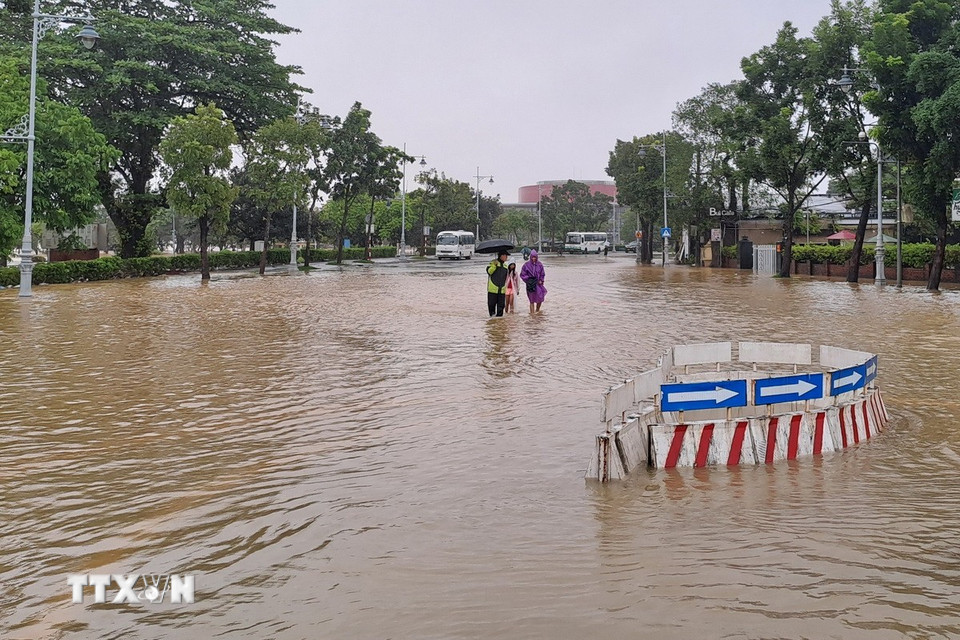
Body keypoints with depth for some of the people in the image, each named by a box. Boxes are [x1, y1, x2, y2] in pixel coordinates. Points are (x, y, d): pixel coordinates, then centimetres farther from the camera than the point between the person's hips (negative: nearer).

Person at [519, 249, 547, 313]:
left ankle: (537, 310, 20)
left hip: (538, 284, 2)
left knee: (540, 299, -5)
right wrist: (528, 279, -11)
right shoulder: (526, 265, -3)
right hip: (530, 284, -2)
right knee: (532, 300, 1)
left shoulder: (539, 265, 4)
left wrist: (541, 280, -4)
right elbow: (522, 275, 0)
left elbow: (542, 274, 13)